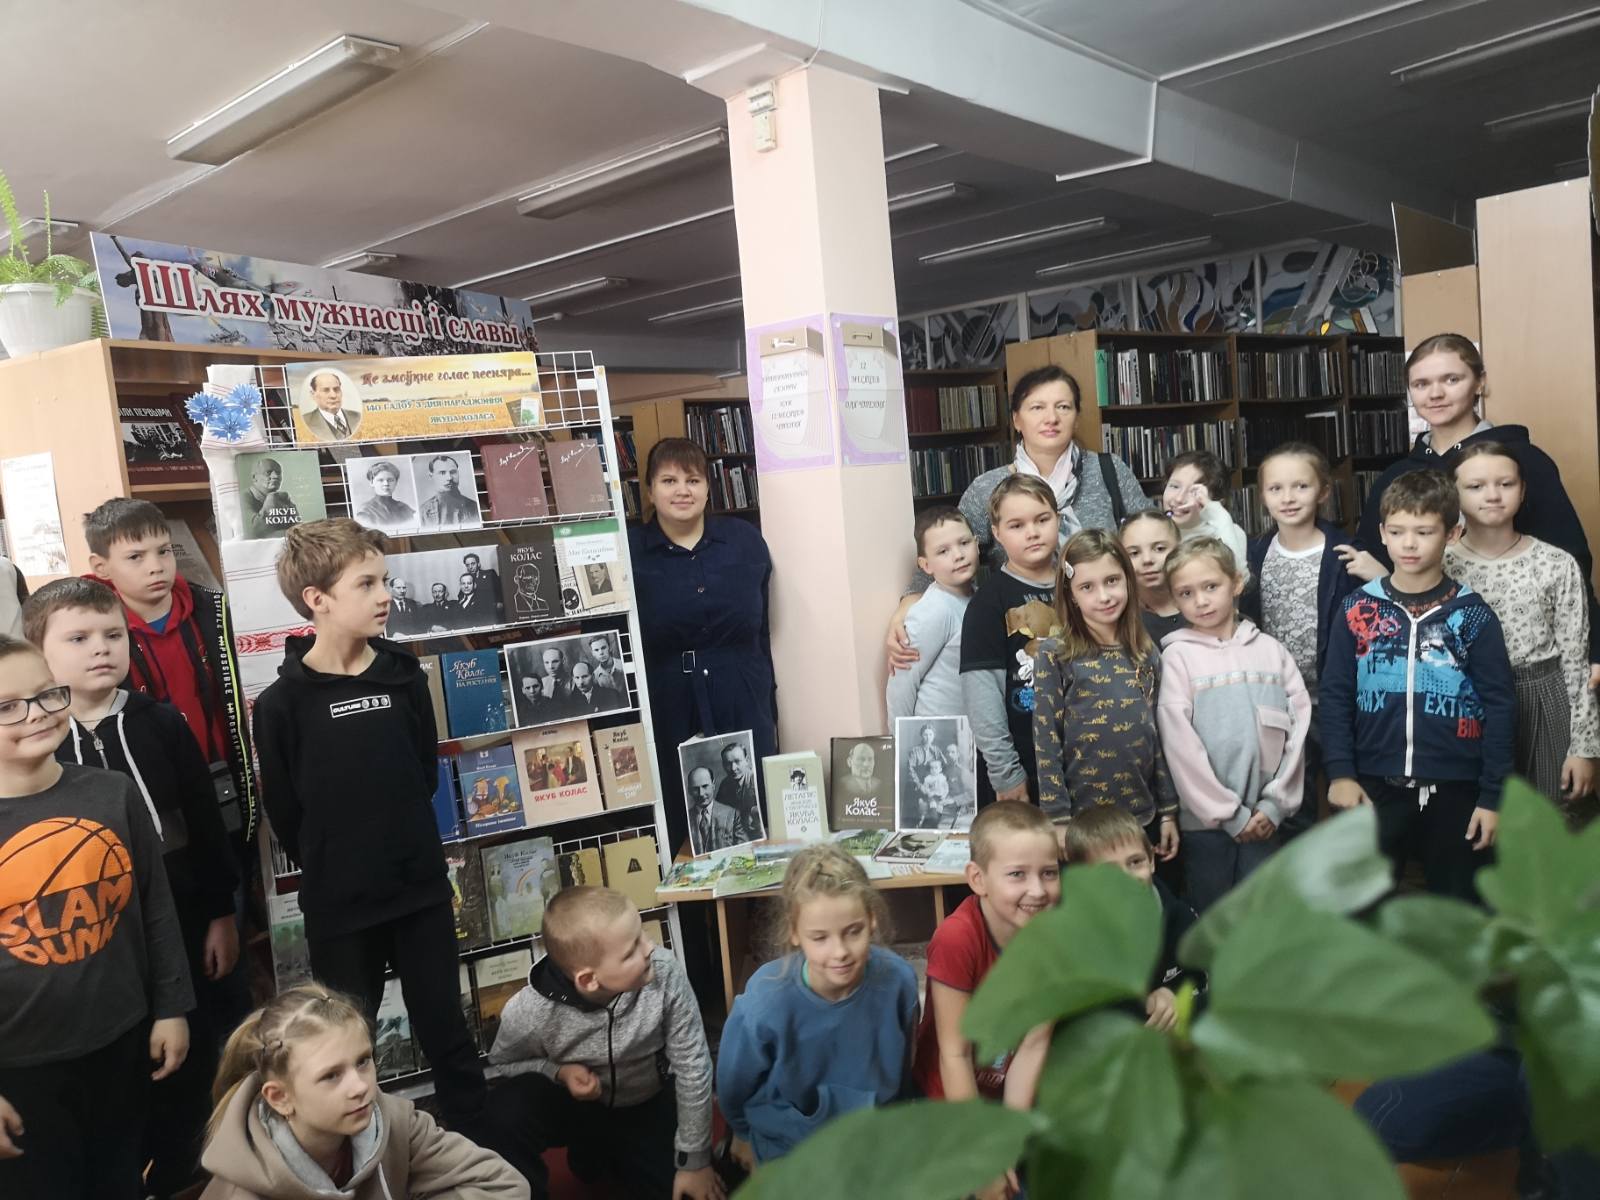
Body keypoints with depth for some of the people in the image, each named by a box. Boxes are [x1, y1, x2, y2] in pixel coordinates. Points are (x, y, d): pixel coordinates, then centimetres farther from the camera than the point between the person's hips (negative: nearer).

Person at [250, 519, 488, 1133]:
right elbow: (286, 814, -4)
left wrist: (404, 844, 8)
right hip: (338, 903, -2)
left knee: (445, 1026, 14)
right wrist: (331, 866, 5)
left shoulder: (404, 676, -1)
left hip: (421, 886, 3)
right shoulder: (281, 703, -11)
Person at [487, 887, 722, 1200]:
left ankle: (602, 1152, 22)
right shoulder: (529, 1013, -31)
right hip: (571, 1102, -2)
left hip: (648, 1106, 3)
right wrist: (559, 1072, -27)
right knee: (501, 1121, -31)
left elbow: (692, 1066, -19)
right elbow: (504, 1062, -6)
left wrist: (695, 1161, -10)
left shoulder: (663, 971, -33)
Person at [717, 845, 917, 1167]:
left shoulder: (898, 979, -27)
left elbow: (901, 1066, -4)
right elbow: (734, 1085, -11)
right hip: (791, 1154, -2)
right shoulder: (762, 1007, -35)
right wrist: (744, 1135, 7)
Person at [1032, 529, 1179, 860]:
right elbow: (1046, 742, -9)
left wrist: (1168, 810, 9)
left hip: (1143, 815, 4)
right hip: (1082, 819, -4)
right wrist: (1057, 819, -12)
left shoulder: (1147, 654, 5)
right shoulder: (1054, 655, -7)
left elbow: (1158, 737, 10)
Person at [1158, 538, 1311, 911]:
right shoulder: (1178, 656, -4)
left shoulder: (1270, 649, 5)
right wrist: (1229, 813, -9)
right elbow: (1180, 742, -9)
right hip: (1206, 818, -2)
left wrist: (1275, 803, -5)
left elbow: (1299, 723, 2)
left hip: (1264, 817, 2)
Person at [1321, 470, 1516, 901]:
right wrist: (1340, 772, -8)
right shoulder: (1357, 610, -1)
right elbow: (1335, 696, 1)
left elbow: (1500, 705, -2)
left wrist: (1493, 795, -5)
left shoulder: (1472, 614, -4)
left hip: (1455, 789, 0)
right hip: (1375, 786, 1)